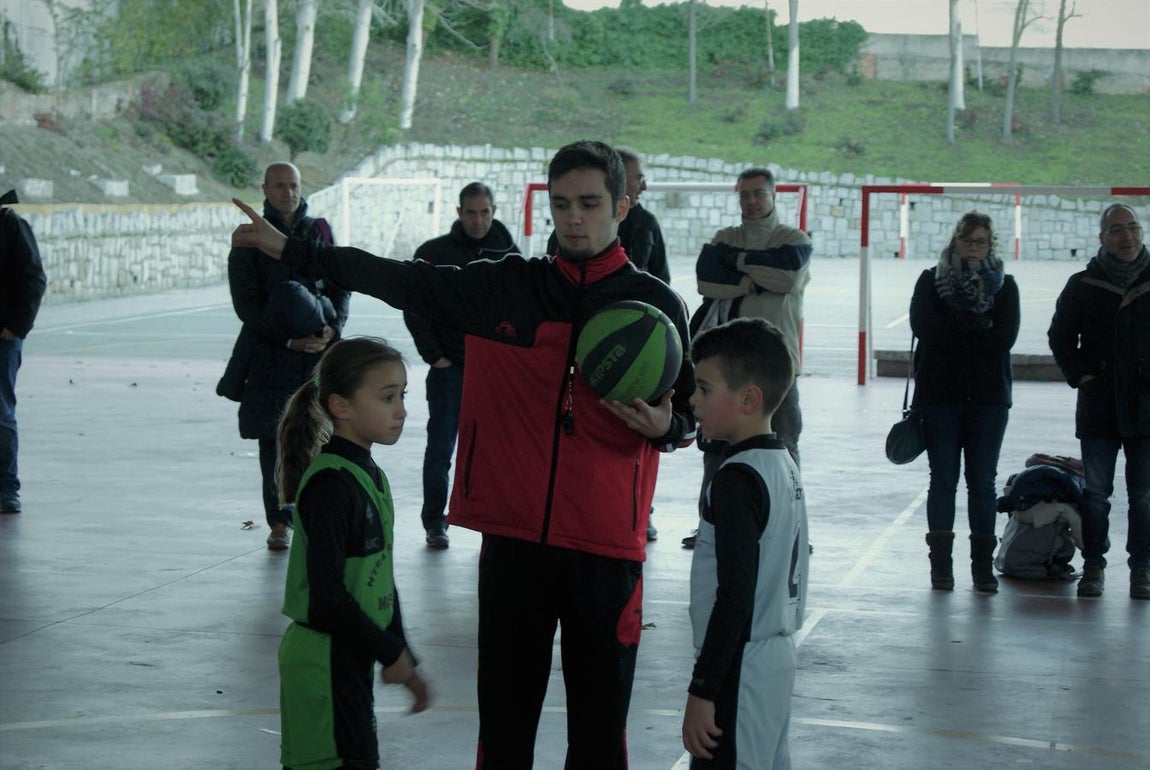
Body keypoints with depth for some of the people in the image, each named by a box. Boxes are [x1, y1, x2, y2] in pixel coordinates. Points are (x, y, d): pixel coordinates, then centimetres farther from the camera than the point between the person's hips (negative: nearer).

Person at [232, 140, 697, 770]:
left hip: (604, 545, -2)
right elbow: (403, 281, 6)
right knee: (503, 716, 9)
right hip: (513, 534, 2)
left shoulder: (655, 305, 3)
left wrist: (666, 426, -14)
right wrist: (290, 249, 3)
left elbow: (696, 414, 9)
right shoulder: (503, 287, 6)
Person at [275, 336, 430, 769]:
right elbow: (326, 596, -22)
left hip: (349, 657, 9)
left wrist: (404, 660, 18)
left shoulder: (369, 476, 12)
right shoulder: (330, 484, -18)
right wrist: (391, 653, -12)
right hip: (322, 663, -9)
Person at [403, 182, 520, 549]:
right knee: (440, 448, 1)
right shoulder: (434, 253, -1)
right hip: (449, 367, -1)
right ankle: (435, 523, 10)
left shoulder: (507, 254, 5)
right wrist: (433, 354, -6)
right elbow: (414, 309, 0)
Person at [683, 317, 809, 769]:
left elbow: (735, 596, -22)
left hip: (741, 673, -10)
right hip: (778, 657, 10)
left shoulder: (737, 479, -18)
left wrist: (702, 690, -19)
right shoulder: (784, 465, 11)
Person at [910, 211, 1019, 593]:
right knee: (943, 479, 1)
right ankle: (941, 565, 5)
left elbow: (1005, 337, -7)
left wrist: (953, 331, -9)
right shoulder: (931, 281, 7)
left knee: (982, 481, 0)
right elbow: (923, 326, -11)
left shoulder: (1004, 286, 8)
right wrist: (978, 325, -12)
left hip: (988, 396, 0)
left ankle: (983, 565, 4)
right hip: (939, 393, 0)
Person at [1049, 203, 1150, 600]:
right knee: (1096, 491, 3)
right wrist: (1081, 376, -1)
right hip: (1098, 406, 0)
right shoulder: (1083, 285, 3)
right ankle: (1093, 565, 12)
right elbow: (1060, 337, 10)